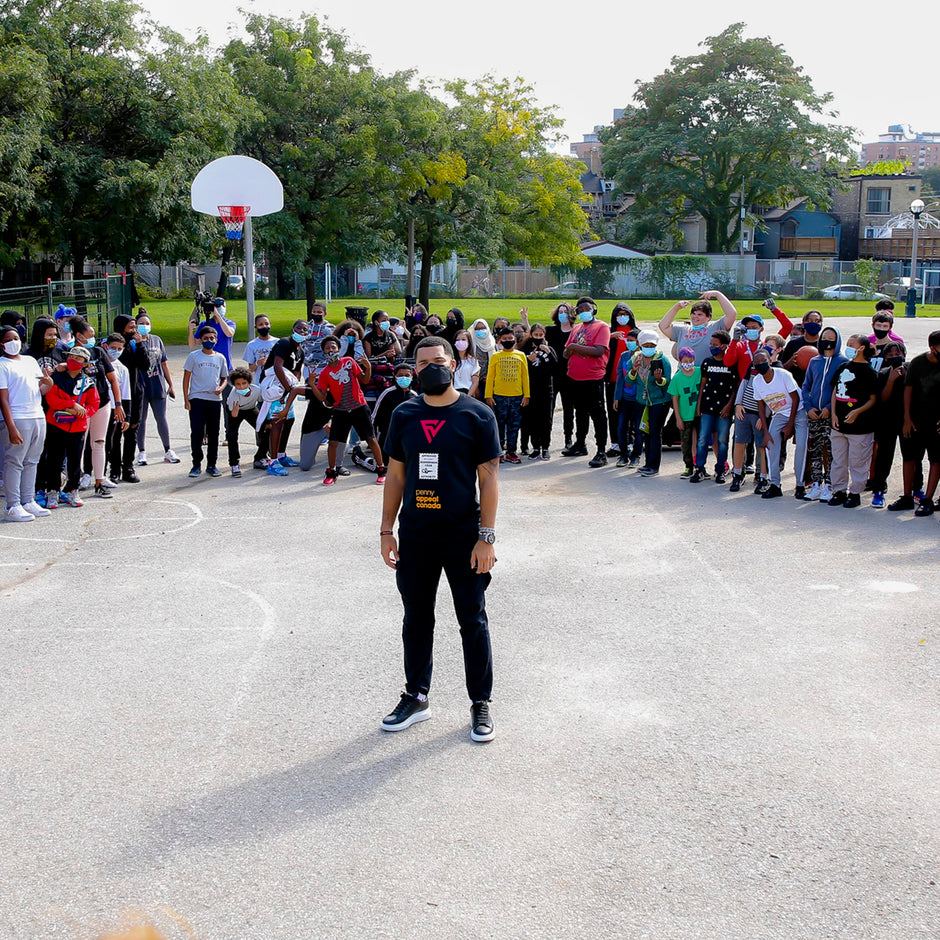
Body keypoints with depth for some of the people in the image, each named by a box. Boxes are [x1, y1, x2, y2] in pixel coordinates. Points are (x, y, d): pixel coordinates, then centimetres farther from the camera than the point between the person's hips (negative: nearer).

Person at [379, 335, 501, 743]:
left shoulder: (477, 415, -5)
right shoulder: (404, 415, 5)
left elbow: (488, 479, -6)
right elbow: (396, 476, 10)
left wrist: (486, 537, -10)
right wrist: (387, 531, 6)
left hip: (463, 536, -3)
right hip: (415, 536, 4)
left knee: (473, 621, 5)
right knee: (416, 618, 13)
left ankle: (480, 704, 17)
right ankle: (416, 697, 27)